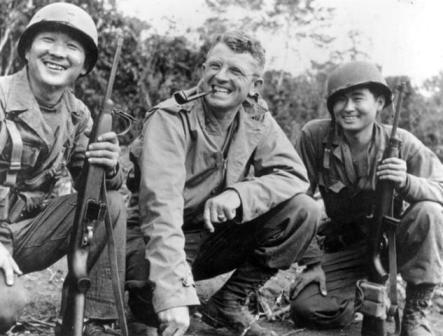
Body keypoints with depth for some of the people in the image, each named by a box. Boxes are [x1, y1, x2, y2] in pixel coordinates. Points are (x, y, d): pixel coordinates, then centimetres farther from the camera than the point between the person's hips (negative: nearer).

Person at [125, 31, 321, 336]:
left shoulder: (256, 118, -4)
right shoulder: (171, 119, -21)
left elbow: (294, 175, -11)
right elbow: (161, 206, -32)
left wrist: (238, 194, -31)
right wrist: (174, 295, -42)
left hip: (219, 236, 5)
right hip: (163, 238, -5)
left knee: (303, 211, -16)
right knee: (156, 300, -37)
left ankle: (229, 304, -2)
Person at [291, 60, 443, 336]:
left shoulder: (401, 143, -14)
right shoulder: (315, 136, -15)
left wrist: (406, 182, -38)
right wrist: (312, 261, -11)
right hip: (343, 247, 0)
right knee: (307, 309, -20)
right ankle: (362, 291, 15)